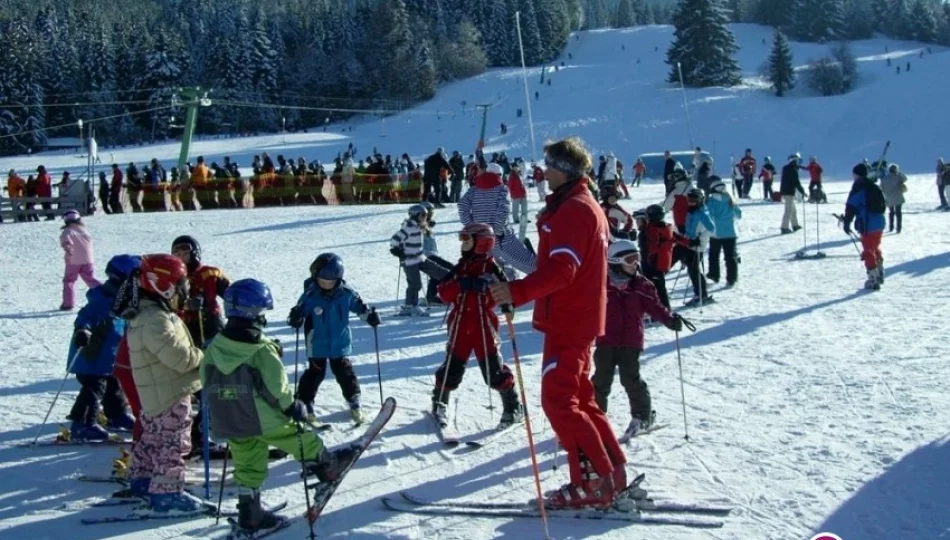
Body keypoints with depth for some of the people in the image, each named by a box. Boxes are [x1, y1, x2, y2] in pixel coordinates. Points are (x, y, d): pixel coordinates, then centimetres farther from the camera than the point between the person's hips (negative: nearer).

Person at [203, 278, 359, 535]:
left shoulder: (214, 347, -2)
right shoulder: (262, 350, -21)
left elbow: (206, 381, 8)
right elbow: (276, 387, -19)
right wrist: (293, 407, -3)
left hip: (228, 422, 6)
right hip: (264, 420, -5)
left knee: (247, 467, 15)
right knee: (300, 439, 18)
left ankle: (249, 514, 18)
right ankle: (327, 466, 36)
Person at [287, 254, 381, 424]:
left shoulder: (346, 293, -8)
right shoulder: (310, 295, -15)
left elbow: (358, 305, 7)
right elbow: (299, 311, -11)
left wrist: (370, 316, -7)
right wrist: (295, 319, -33)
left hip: (340, 343, 2)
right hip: (317, 345, -2)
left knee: (344, 372, 11)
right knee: (315, 373, 3)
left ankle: (354, 401, 26)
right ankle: (304, 403, 16)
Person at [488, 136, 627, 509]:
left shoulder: (573, 210, -16)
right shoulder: (586, 206, 16)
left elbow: (561, 269, -29)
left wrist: (518, 291, -38)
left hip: (567, 320, -11)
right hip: (581, 317, 11)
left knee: (559, 401, -8)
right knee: (578, 398, 16)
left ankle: (593, 481, -6)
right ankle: (611, 471, 19)